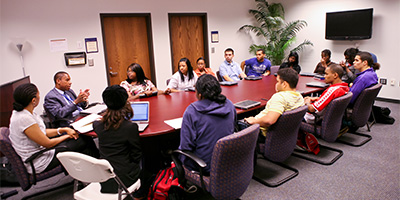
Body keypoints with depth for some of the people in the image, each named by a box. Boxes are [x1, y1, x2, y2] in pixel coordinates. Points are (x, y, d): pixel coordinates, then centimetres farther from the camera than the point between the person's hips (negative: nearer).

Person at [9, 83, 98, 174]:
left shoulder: (18, 112, 1)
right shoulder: (24, 119, -30)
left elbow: (42, 132, 10)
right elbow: (48, 143, -21)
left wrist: (64, 130, 0)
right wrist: (66, 136, -4)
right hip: (38, 164, -9)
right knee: (82, 142, -4)